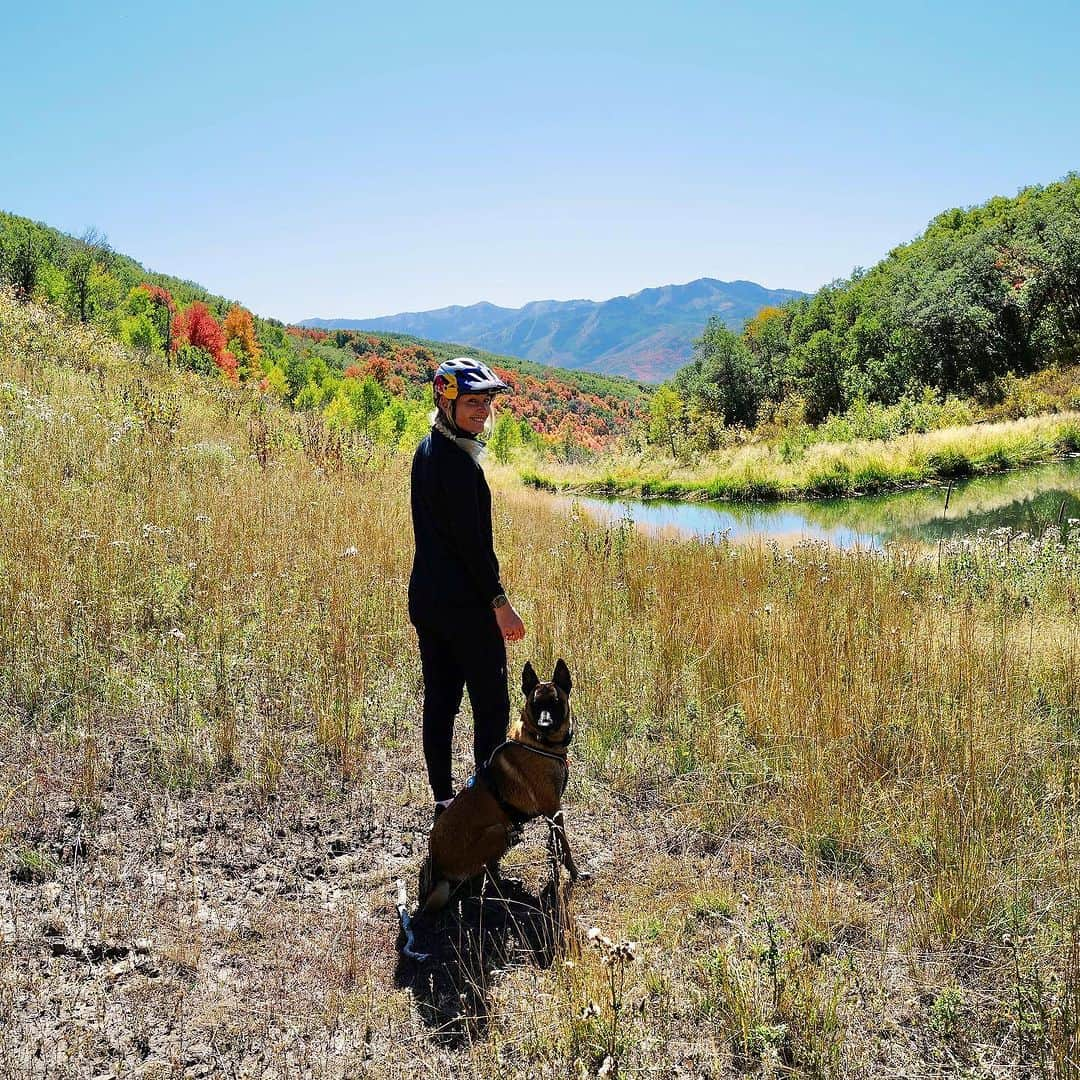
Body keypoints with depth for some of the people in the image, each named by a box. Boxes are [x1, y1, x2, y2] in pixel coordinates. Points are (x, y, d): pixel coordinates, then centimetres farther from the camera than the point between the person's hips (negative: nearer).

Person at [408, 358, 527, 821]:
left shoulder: (426, 450, 11)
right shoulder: (458, 462, -19)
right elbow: (471, 542, -20)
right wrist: (500, 601, -14)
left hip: (425, 599, 9)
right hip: (465, 604, -9)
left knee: (439, 700, 13)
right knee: (491, 707, 0)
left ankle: (443, 801, 21)